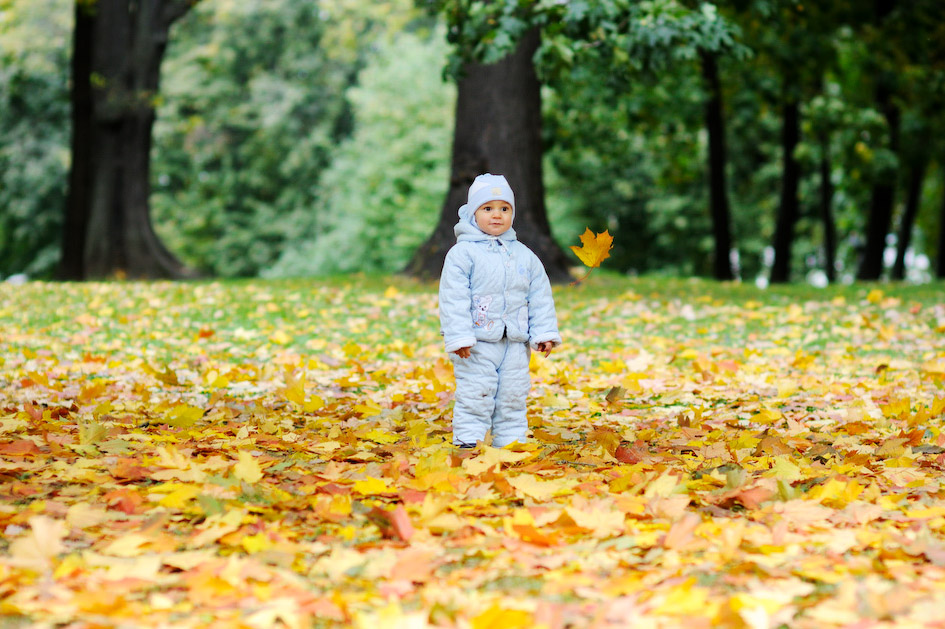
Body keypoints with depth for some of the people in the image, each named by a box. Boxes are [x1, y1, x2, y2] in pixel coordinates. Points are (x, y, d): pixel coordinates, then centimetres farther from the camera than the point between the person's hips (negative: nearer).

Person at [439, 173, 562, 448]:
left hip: (516, 343, 5)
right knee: (474, 398, -6)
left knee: (513, 398, 10)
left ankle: (511, 443, 20)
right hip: (477, 344, -5)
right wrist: (458, 336, -17)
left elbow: (540, 297, 13)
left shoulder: (525, 256, 11)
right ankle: (467, 442, 0)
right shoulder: (462, 253, -5)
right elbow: (453, 298, -10)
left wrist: (545, 332, 5)